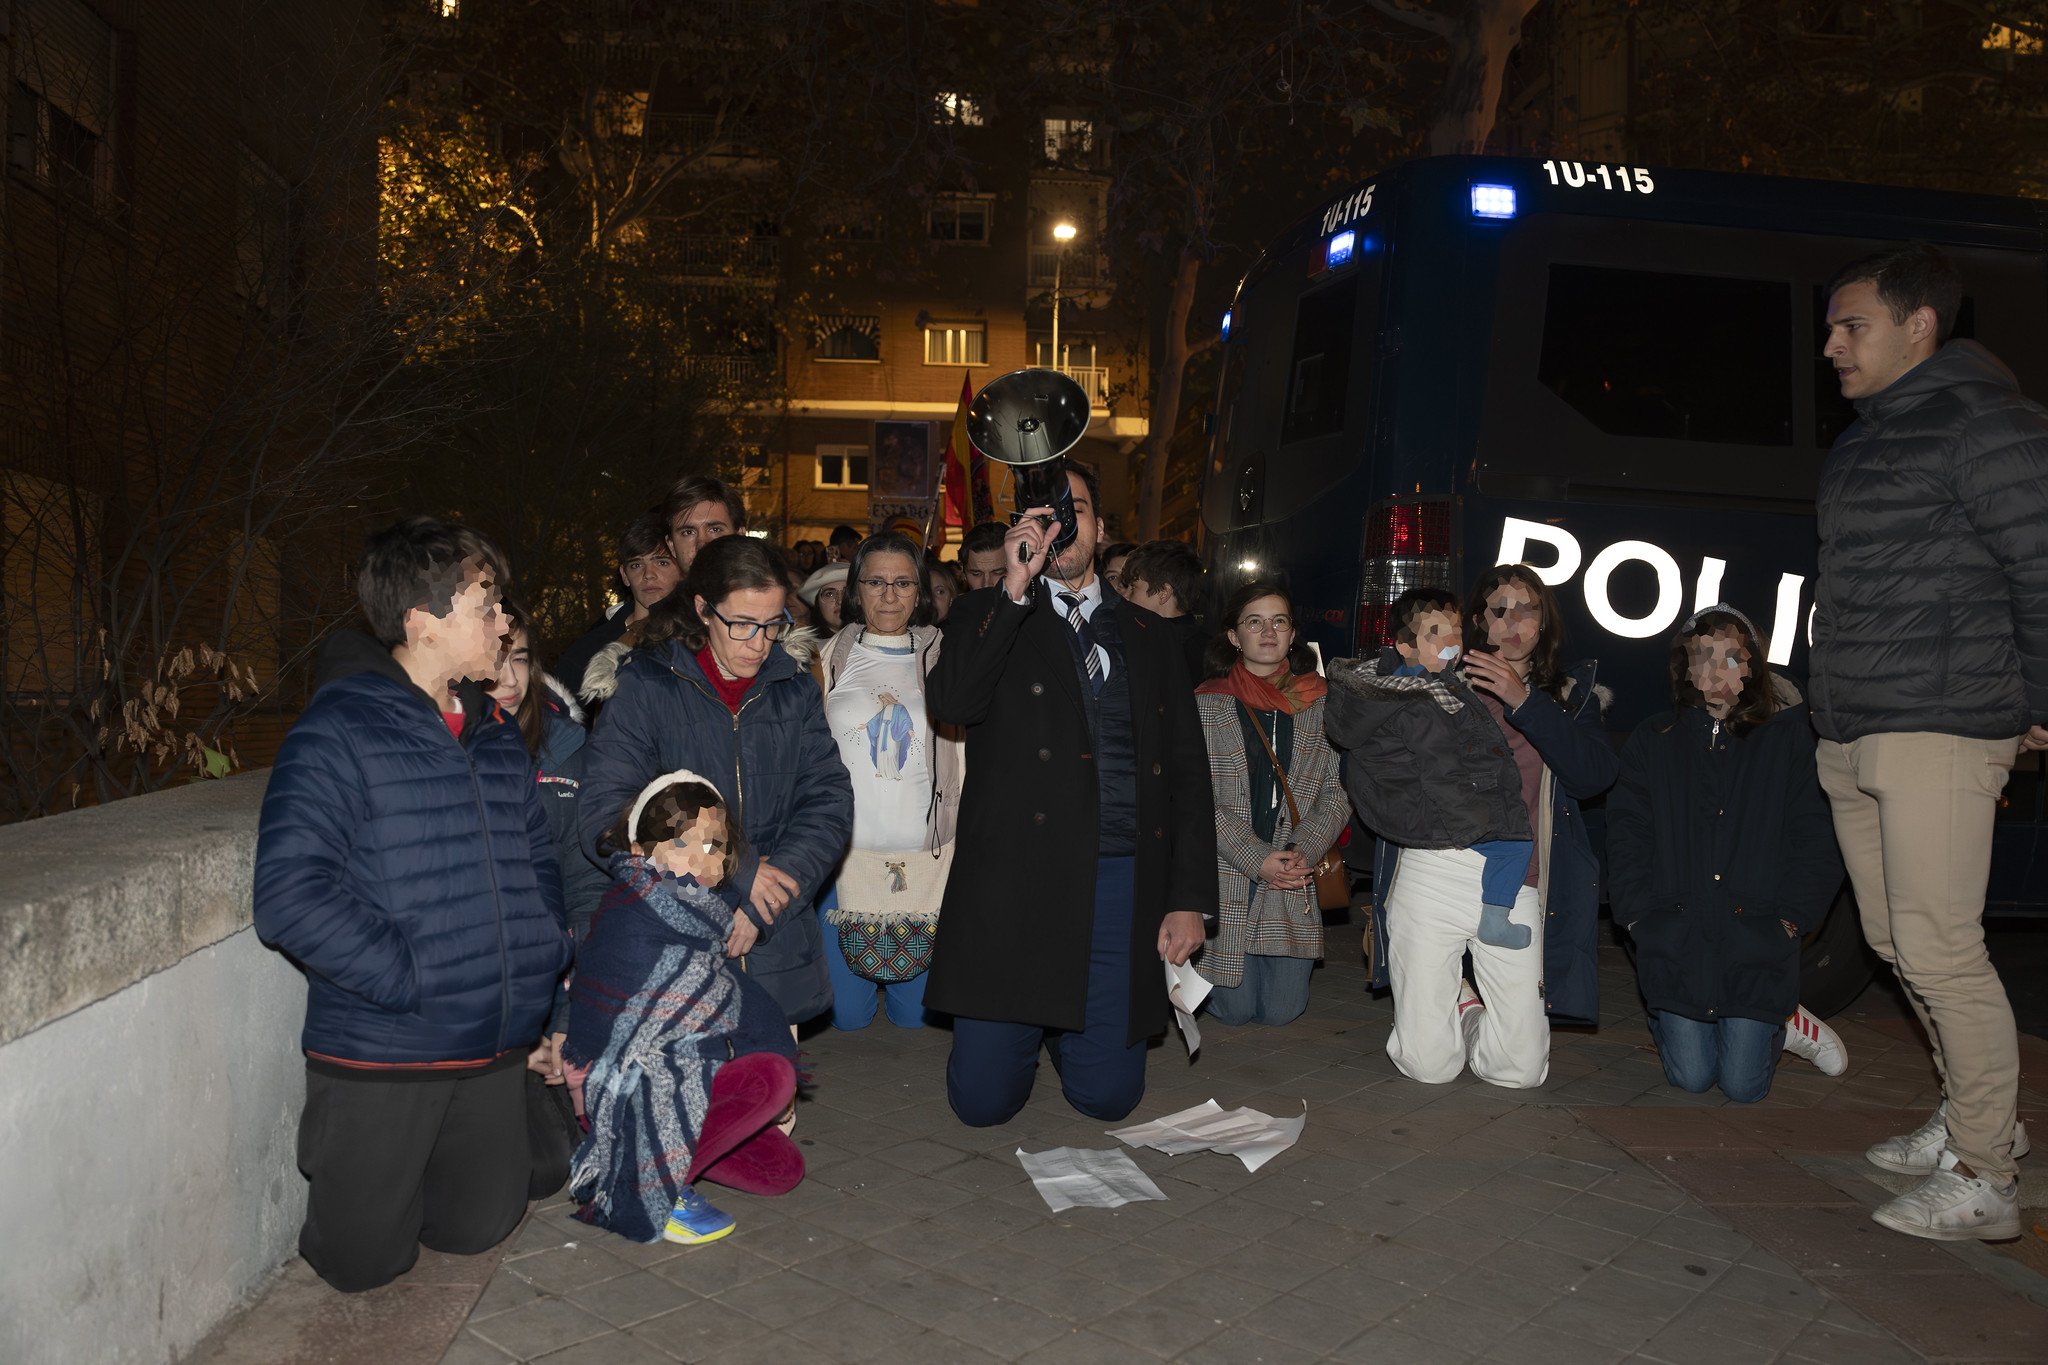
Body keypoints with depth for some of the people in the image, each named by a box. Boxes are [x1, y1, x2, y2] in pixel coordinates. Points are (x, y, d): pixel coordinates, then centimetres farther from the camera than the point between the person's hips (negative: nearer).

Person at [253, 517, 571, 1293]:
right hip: (382, 1051, -6)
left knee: (479, 1230, 15)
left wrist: (547, 953, 5)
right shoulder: (336, 735, -13)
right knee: (363, 1262, 8)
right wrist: (406, 978, -22)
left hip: (496, 1048, 6)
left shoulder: (495, 734, 10)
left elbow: (536, 858, 20)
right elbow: (290, 895, -21)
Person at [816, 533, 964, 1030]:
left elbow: (962, 752, 7)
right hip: (843, 855, 1)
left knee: (915, 1015, 7)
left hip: (928, 857, 0)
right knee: (846, 1015, 6)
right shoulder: (833, 657, 7)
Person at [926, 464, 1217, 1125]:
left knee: (1108, 1095, 5)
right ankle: (1032, 1027, 33)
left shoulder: (1147, 635, 16)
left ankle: (1064, 1029, 38)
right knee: (983, 1098, 1)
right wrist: (1015, 589, -15)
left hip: (1123, 884, 2)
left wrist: (1191, 898, 3)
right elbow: (949, 703, -13)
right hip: (1018, 880, -2)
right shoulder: (989, 615, 9)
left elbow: (1187, 770, 12)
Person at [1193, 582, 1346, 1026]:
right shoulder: (1208, 703, -3)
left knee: (1282, 1011, 5)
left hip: (1294, 884, 3)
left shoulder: (1319, 703, 7)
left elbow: (1337, 793, 6)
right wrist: (1257, 859, -16)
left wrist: (1306, 850, -11)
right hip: (1225, 879, -2)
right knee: (1234, 1009, 2)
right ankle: (1196, 971, 34)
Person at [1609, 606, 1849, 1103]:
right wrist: (1639, 913, -6)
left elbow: (1814, 839, 2)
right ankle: (1670, 1025, 30)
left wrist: (1793, 917, -8)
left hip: (1757, 937, -1)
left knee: (1743, 1086, -2)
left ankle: (1784, 1026, 27)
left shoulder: (1788, 739, 5)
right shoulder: (1652, 742, 9)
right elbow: (1626, 836, 5)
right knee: (1690, 1078, -1)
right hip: (1675, 940, 1)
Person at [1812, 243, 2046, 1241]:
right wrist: (1840, 716, 15)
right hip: (1850, 739, 9)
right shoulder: (1863, 442, 19)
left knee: (1939, 950, -9)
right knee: (1896, 942, 14)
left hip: (1937, 734, -9)